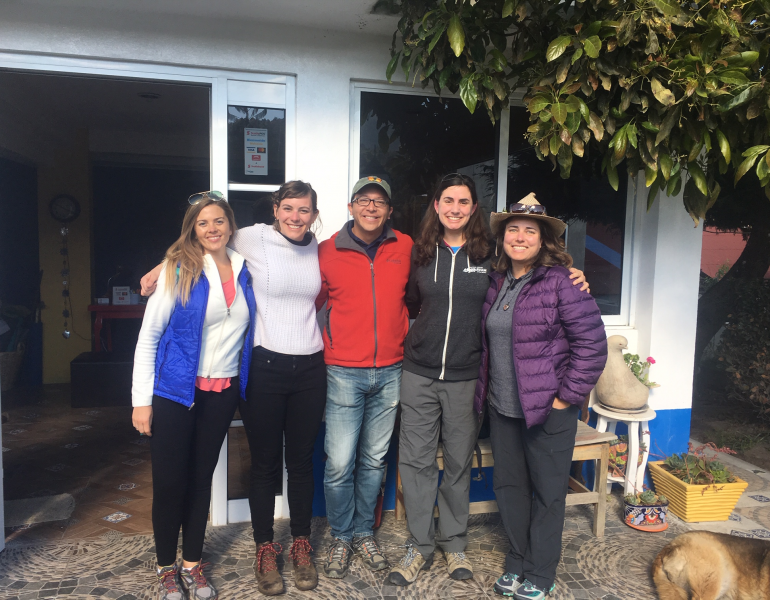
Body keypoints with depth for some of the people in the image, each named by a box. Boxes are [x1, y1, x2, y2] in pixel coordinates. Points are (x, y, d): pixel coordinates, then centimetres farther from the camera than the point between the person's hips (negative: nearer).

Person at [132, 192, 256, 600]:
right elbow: (149, 334, -8)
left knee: (202, 478, 14)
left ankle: (192, 564, 31)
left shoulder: (243, 269, 4)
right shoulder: (179, 269, -8)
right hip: (175, 393, -3)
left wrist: (241, 383, 5)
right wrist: (141, 400, -10)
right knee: (169, 481, 4)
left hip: (222, 393, 4)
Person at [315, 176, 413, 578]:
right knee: (340, 463, 0)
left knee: (374, 460, 14)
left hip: (390, 372, 2)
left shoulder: (405, 248, 3)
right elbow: (311, 304, 7)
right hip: (344, 373, -2)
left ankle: (363, 533, 34)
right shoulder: (328, 252, -2)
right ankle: (340, 538, 24)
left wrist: (402, 334, 12)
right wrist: (328, 346, 2)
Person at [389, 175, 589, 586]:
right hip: (419, 374, 2)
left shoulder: (490, 254, -1)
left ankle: (454, 542, 32)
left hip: (465, 377, -1)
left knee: (458, 462, 12)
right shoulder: (421, 252, 4)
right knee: (416, 459, 6)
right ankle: (419, 545, 24)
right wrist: (425, 334, 4)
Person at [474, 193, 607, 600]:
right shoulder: (496, 282, 6)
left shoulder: (561, 281, -13)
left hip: (548, 410, -6)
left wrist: (566, 398, -14)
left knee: (547, 492, 9)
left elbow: (592, 343, -15)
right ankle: (517, 562, 36)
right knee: (508, 485, 16)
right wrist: (484, 390, 12)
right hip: (501, 408, 6)